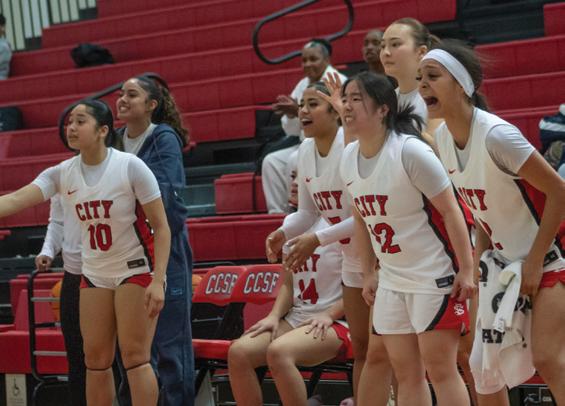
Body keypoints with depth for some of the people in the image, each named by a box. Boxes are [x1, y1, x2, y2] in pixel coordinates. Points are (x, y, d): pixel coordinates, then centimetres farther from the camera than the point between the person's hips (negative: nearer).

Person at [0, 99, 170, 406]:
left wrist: (157, 280, -22)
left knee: (134, 355, -9)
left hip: (137, 269, -5)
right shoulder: (62, 174, -3)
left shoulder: (130, 167, -15)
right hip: (95, 274, 5)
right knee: (95, 359, 5)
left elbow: (161, 227, -14)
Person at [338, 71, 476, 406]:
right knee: (406, 373, 9)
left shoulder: (411, 152, -18)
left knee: (440, 370, -5)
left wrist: (466, 270, -18)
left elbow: (450, 210, -16)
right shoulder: (349, 158, 4)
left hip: (435, 277, -7)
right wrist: (368, 274, 18)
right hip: (392, 281, 7)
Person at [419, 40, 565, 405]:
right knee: (483, 365, 9)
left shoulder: (496, 135, -25)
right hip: (502, 263, 8)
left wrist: (535, 262, -19)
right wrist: (482, 253, 3)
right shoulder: (443, 137, -2)